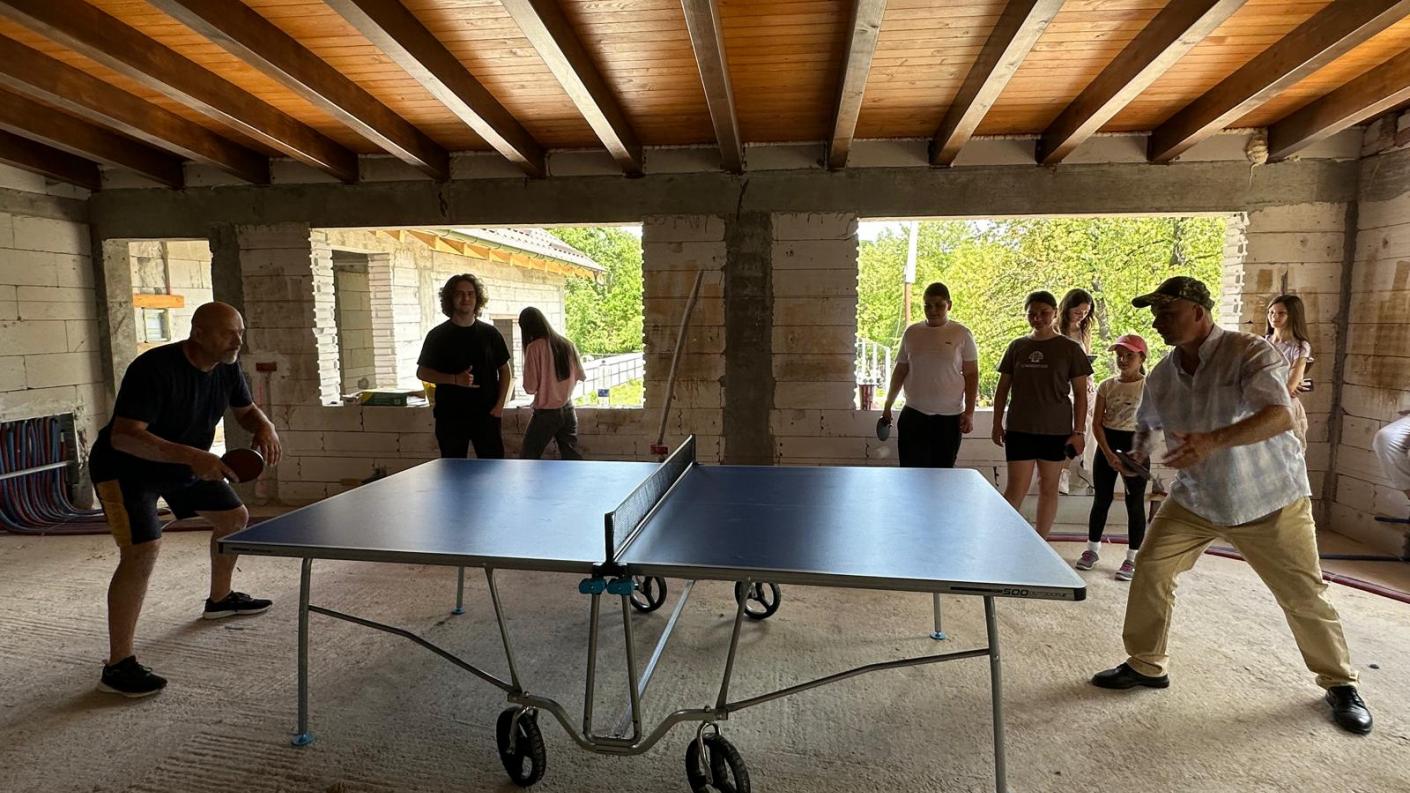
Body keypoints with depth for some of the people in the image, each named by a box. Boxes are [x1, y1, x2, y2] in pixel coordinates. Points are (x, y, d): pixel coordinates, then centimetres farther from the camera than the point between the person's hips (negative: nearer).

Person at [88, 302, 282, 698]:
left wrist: (264, 427, -18)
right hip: (126, 468, -8)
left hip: (186, 465, 8)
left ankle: (220, 598, 39)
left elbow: (246, 410, 6)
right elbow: (123, 437, -37)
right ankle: (118, 667, -12)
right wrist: (193, 456, -49)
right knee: (142, 550, -22)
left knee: (235, 517, 14)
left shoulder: (227, 368, -9)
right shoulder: (154, 369, -32)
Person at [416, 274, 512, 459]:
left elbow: (504, 370, 10)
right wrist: (455, 379, -15)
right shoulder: (438, 335, 1)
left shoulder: (489, 333, 5)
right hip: (450, 416, -1)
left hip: (486, 414, 1)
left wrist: (500, 404, -2)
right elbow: (422, 372, 1)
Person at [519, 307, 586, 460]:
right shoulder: (567, 344, 1)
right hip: (568, 410, 5)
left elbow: (530, 387, -14)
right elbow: (581, 376, 11)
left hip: (546, 413, -5)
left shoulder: (534, 347, -14)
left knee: (528, 458, 8)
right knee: (571, 456, 12)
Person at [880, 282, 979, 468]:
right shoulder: (911, 333, 7)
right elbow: (900, 371, 13)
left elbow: (971, 374, 1)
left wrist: (969, 412, -6)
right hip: (913, 415, 2)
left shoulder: (962, 334, 0)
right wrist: (888, 406, 12)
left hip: (949, 417, -1)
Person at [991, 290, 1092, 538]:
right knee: (1016, 487, -3)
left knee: (1048, 487, 8)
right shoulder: (1017, 347, 6)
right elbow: (1002, 388, 10)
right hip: (1019, 429, 1)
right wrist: (997, 424, 6)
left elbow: (1080, 393, 2)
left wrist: (1079, 431, -3)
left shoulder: (1070, 348, 1)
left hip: (1056, 430, 0)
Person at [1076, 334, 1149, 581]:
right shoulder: (1107, 386, 3)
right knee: (1101, 499, 10)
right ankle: (1092, 549, 22)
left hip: (1136, 445, -3)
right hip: (1107, 444, 3)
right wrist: (1109, 454, -9)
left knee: (1134, 502, 1)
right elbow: (1097, 423, 1)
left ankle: (1133, 557, 11)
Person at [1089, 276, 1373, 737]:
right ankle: (1146, 665, 12)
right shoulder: (1161, 376, -2)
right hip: (1195, 500, 4)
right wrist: (1138, 449, 2)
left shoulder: (1249, 353, -19)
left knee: (1305, 596, 6)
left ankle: (1340, 684, 32)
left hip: (1269, 503, -4)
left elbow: (1279, 416, -35)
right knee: (1150, 570, -5)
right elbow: (1147, 421, 20)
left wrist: (1213, 440, -48)